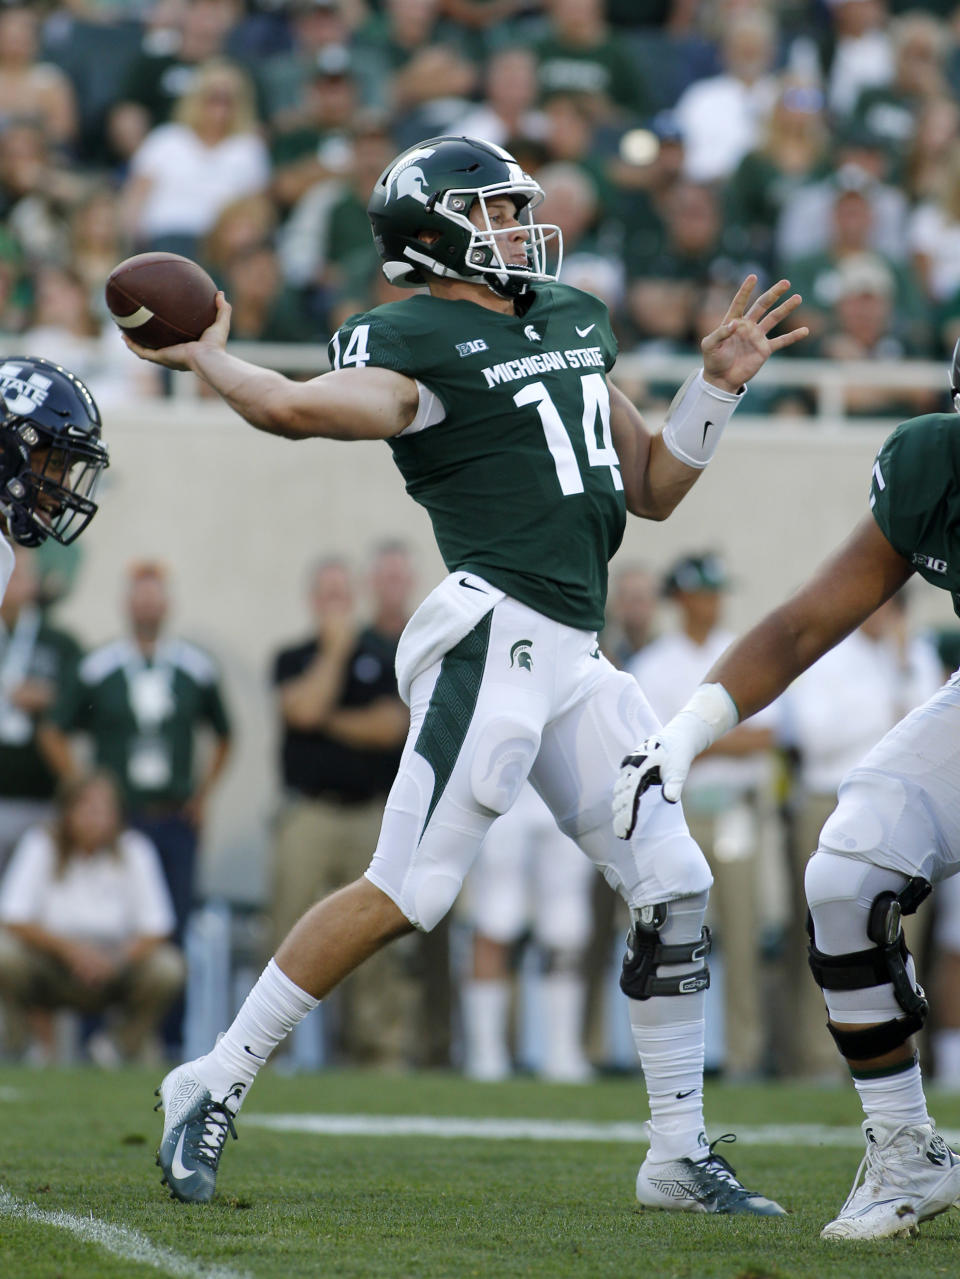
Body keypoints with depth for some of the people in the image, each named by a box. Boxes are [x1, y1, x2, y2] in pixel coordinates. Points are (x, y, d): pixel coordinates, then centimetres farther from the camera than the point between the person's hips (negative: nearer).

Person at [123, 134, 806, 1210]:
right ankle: (214, 1086, -3)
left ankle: (679, 1156, 15)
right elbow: (302, 408, -26)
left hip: (575, 658, 8)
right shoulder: (419, 342, -6)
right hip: (494, 634, -8)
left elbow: (653, 490, 26)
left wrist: (718, 384, 17)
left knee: (672, 888, 6)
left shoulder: (574, 322, 21)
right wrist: (207, 360, -20)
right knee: (408, 891, -13)